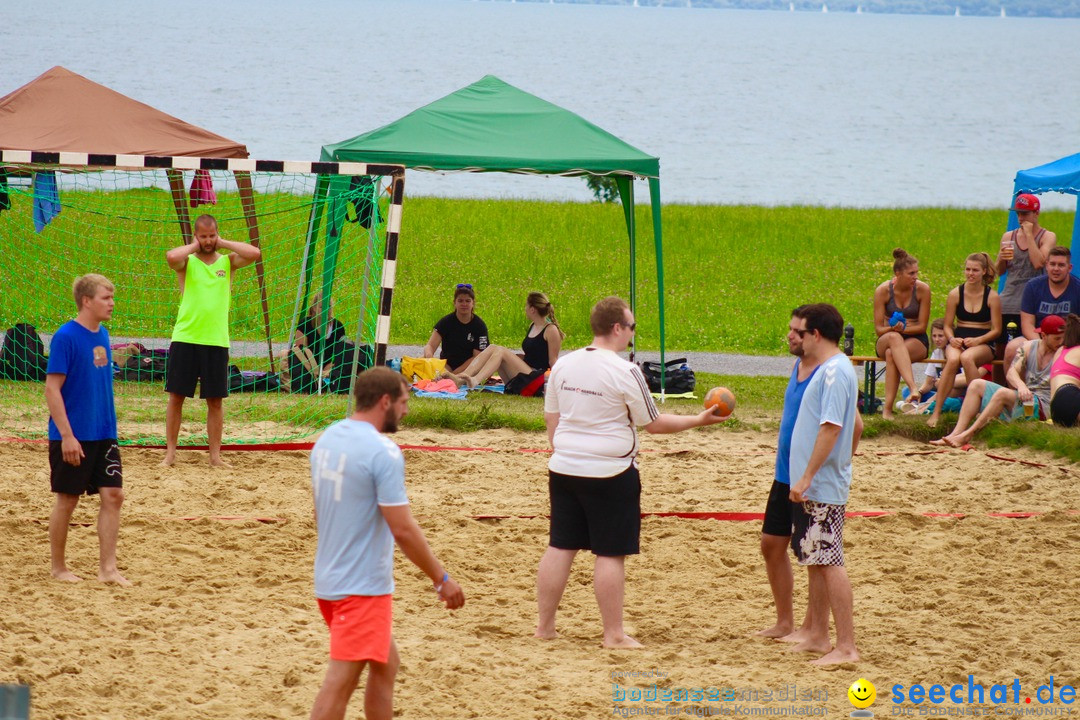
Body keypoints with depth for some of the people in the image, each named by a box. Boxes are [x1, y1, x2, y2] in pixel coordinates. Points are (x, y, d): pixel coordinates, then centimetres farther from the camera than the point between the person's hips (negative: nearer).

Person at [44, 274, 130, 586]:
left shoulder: (102, 335, 8)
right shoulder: (66, 337, -14)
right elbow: (52, 389, -16)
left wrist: (109, 427, 16)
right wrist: (67, 436, -19)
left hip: (104, 435, 7)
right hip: (73, 438, -7)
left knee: (113, 495, 0)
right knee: (67, 500, 3)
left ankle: (107, 568, 4)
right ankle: (58, 568, 17)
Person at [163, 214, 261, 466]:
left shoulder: (228, 262, 8)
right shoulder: (187, 262, 1)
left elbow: (255, 253, -9)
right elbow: (171, 257, -22)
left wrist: (223, 244, -2)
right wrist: (194, 246, -6)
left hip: (216, 341, 2)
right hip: (185, 339, -2)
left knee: (215, 400, 5)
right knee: (176, 396, 2)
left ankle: (215, 455, 12)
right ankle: (170, 452, 9)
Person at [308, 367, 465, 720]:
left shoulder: (328, 439, 8)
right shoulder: (382, 451, -19)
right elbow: (403, 529, -20)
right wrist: (442, 580, -10)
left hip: (329, 578, 9)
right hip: (363, 585, -9)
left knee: (385, 664, 21)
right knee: (341, 681, -9)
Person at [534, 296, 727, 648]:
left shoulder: (563, 365, 5)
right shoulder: (625, 372, -13)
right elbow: (654, 423, -6)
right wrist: (699, 420, 5)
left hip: (564, 469, 6)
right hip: (609, 474, -6)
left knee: (560, 547, 12)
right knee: (610, 554, 0)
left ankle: (544, 626, 16)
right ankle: (613, 635, 4)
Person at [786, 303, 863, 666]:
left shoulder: (834, 371, -16)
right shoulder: (828, 370, 15)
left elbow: (831, 428, -24)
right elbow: (856, 425, 24)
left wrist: (806, 478, -24)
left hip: (822, 487, -10)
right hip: (815, 486, 10)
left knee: (829, 562, -9)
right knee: (815, 561, 15)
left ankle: (846, 646, -9)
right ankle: (818, 636, 23)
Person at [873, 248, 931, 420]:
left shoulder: (922, 289, -7)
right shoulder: (883, 290, -7)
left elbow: (922, 326, -5)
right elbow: (879, 328, -5)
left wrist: (903, 328, -22)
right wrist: (893, 329, -26)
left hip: (916, 340, 0)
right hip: (886, 340, 0)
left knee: (891, 354, -36)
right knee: (894, 337, -40)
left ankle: (888, 408, -44)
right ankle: (913, 388, -59)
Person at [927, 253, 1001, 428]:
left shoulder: (992, 297, 2)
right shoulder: (956, 294, 7)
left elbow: (996, 330, 1)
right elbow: (947, 325, 9)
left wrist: (977, 340, -16)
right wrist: (952, 339, -13)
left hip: (983, 343, -1)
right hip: (958, 342, 1)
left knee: (967, 358, -38)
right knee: (953, 359, -35)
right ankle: (936, 411, -36)